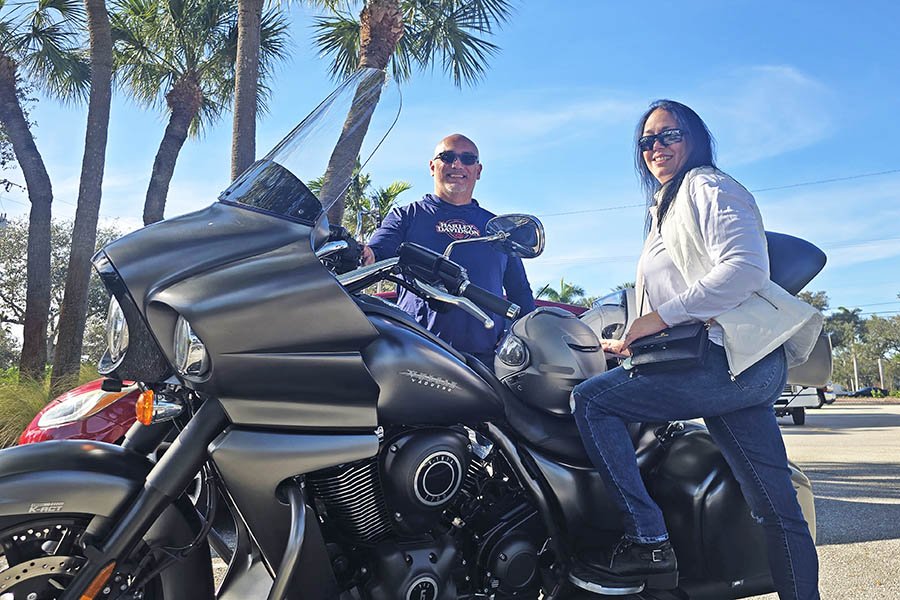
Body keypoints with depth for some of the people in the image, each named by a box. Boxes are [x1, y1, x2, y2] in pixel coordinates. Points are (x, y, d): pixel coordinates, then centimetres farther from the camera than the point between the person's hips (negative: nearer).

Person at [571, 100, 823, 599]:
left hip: (728, 356, -10)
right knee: (775, 507, 11)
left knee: (590, 400, -12)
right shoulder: (664, 209, 27)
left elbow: (744, 267, -17)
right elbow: (669, 296, 25)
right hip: (743, 366, 10)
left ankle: (648, 538, -11)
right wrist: (630, 340, 11)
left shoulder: (706, 186, 0)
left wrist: (660, 317, -17)